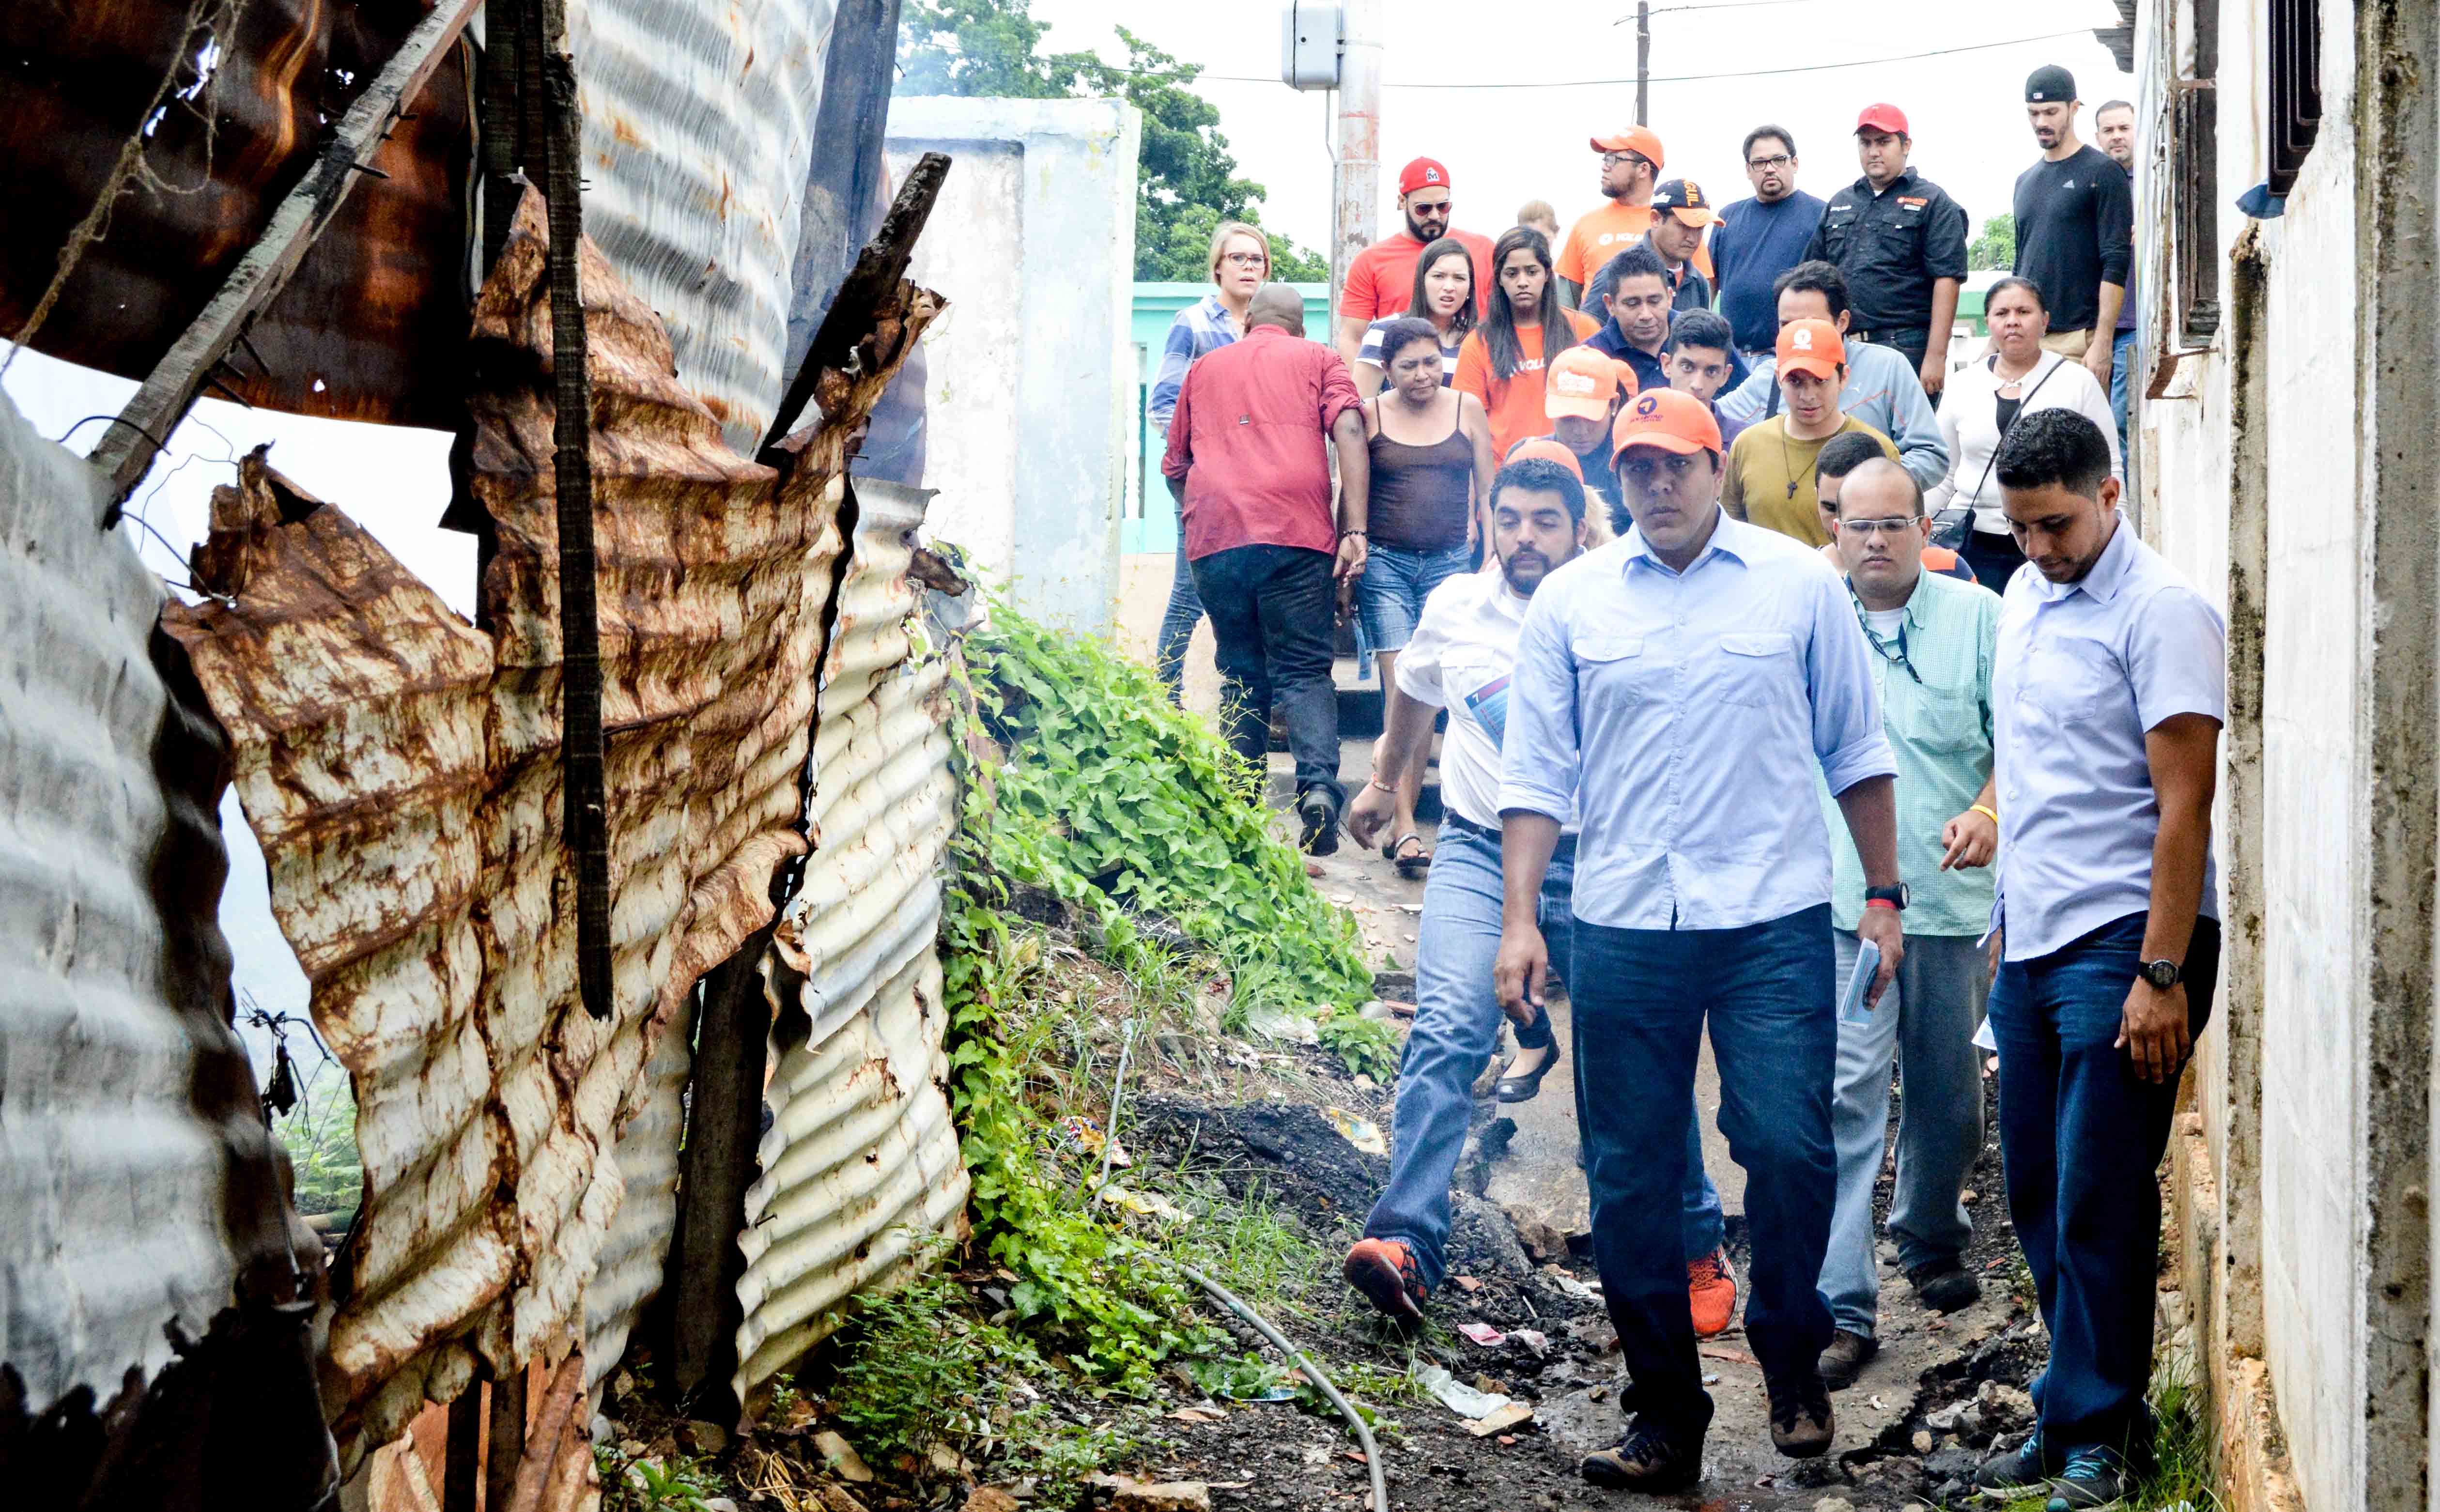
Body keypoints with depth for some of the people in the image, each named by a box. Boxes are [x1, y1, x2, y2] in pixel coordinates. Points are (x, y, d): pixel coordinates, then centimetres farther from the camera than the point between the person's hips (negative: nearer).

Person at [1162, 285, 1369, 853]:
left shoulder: (1205, 368, 25)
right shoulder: (1317, 360, 16)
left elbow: (1175, 467, 27)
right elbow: (1349, 432, -1)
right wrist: (1354, 529, -6)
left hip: (1214, 538, 2)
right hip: (1296, 531, -2)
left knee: (1241, 674, 11)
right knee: (1304, 668, 0)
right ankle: (1319, 784, -23)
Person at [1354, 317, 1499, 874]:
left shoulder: (1467, 410, 7)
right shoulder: (1370, 415, 4)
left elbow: (1487, 492, 12)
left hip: (1450, 562, 1)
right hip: (1385, 562, -1)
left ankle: (1403, 821, 4)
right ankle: (1404, 828, -14)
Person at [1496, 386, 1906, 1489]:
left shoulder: (1798, 584, 5)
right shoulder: (1571, 601, 7)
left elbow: (1856, 753, 11)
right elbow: (1537, 773, 7)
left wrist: (1884, 897, 8)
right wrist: (1518, 920, -1)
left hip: (1775, 922, -1)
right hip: (1622, 930, 2)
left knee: (1789, 1150, -11)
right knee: (1629, 1180, 3)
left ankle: (1791, 1361, 14)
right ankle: (1663, 1417, 14)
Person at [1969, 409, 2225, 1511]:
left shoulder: (2161, 612, -11)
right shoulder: (2023, 599, 14)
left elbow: (2184, 802, -15)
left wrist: (2161, 976, -18)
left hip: (2121, 944, -8)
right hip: (2031, 943, 8)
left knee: (2099, 1201, -5)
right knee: (2038, 1197, 10)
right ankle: (2076, 1415, 20)